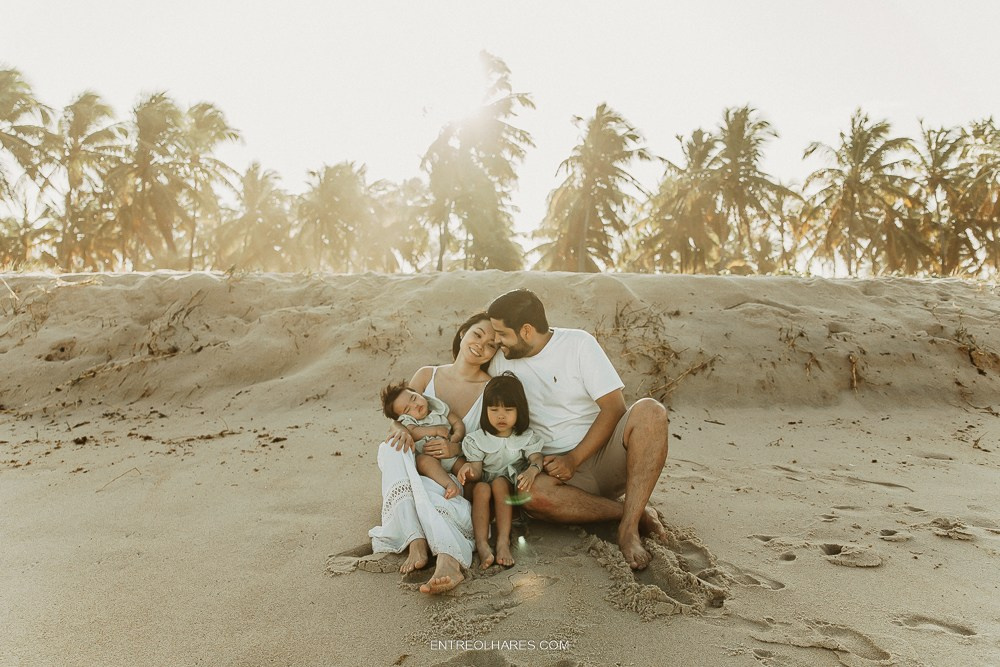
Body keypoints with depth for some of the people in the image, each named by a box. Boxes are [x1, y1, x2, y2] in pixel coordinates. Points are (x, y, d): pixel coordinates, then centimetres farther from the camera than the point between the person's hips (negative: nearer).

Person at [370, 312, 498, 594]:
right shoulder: (427, 376, 6)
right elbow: (398, 418, 6)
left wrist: (459, 449, -19)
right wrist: (400, 429, -20)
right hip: (416, 472, 3)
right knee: (392, 447, -29)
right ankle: (417, 542, -42)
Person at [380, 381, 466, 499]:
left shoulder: (439, 407, 14)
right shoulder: (407, 421, 4)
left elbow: (458, 423, 14)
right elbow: (413, 433, -18)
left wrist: (456, 437, -8)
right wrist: (436, 430, -15)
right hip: (428, 455, -4)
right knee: (425, 460, -38)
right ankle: (450, 484, -48)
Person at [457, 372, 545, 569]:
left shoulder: (526, 437, 5)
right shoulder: (477, 440, 3)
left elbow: (536, 458, -11)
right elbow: (477, 470, -4)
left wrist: (531, 471, -36)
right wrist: (469, 469, -30)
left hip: (512, 490, 0)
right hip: (484, 482, 1)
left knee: (499, 482, -33)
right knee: (481, 488, -33)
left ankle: (503, 541, -39)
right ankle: (482, 545, -43)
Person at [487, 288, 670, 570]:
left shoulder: (578, 343, -4)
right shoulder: (500, 362, 7)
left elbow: (614, 407, -9)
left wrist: (574, 459, -16)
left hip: (605, 455, -1)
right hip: (557, 468, 2)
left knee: (649, 410, -31)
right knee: (529, 494, -34)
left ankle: (629, 528, -29)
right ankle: (636, 512, -17)